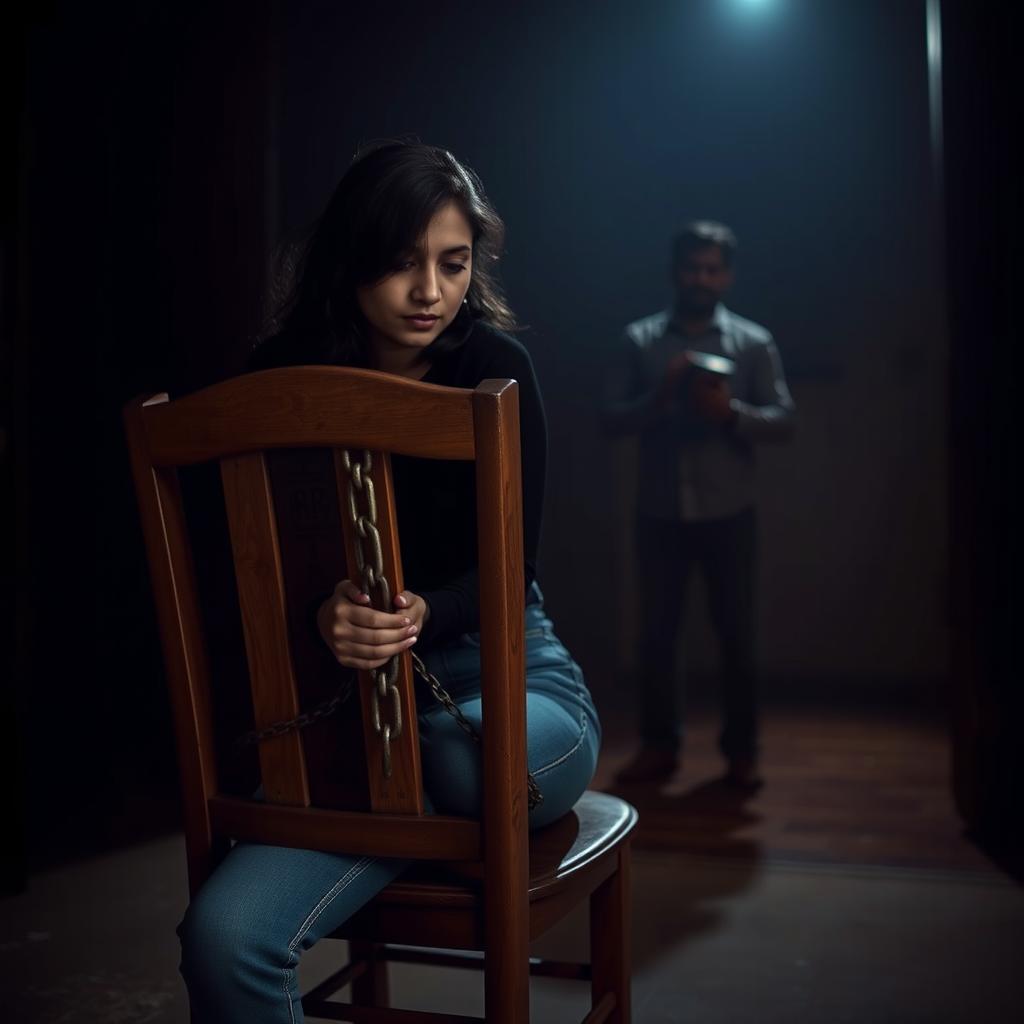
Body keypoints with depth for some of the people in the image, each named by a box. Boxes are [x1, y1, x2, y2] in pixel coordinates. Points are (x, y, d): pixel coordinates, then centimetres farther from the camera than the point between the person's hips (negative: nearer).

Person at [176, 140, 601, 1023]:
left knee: (464, 760, -38)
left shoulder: (493, 366, -3)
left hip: (506, 679, 1)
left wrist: (421, 615, -27)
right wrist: (325, 618, -23)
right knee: (224, 938, -29)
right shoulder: (284, 380, 1)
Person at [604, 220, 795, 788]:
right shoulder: (639, 340, 3)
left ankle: (741, 748, 18)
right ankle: (659, 743, 20)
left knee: (735, 633, 5)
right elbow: (612, 417, -2)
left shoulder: (753, 342, 2)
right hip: (659, 512, 1)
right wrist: (659, 398, -20)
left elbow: (784, 420, -2)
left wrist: (732, 411, -21)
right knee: (655, 632, 6)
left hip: (728, 512, -1)